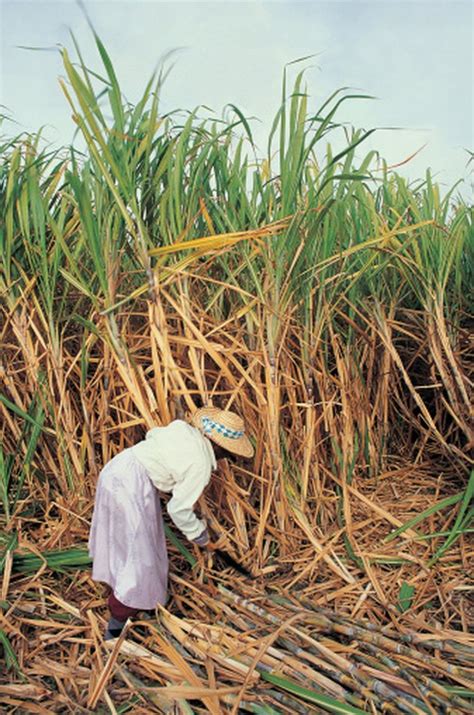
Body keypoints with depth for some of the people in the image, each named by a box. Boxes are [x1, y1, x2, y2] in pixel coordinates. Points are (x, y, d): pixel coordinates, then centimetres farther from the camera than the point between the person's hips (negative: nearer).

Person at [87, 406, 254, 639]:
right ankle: (116, 628, 14)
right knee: (139, 560, 3)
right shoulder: (201, 466, -12)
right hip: (130, 489, -9)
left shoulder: (182, 427, 5)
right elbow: (178, 508, -9)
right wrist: (197, 532, 8)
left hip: (114, 469, 10)